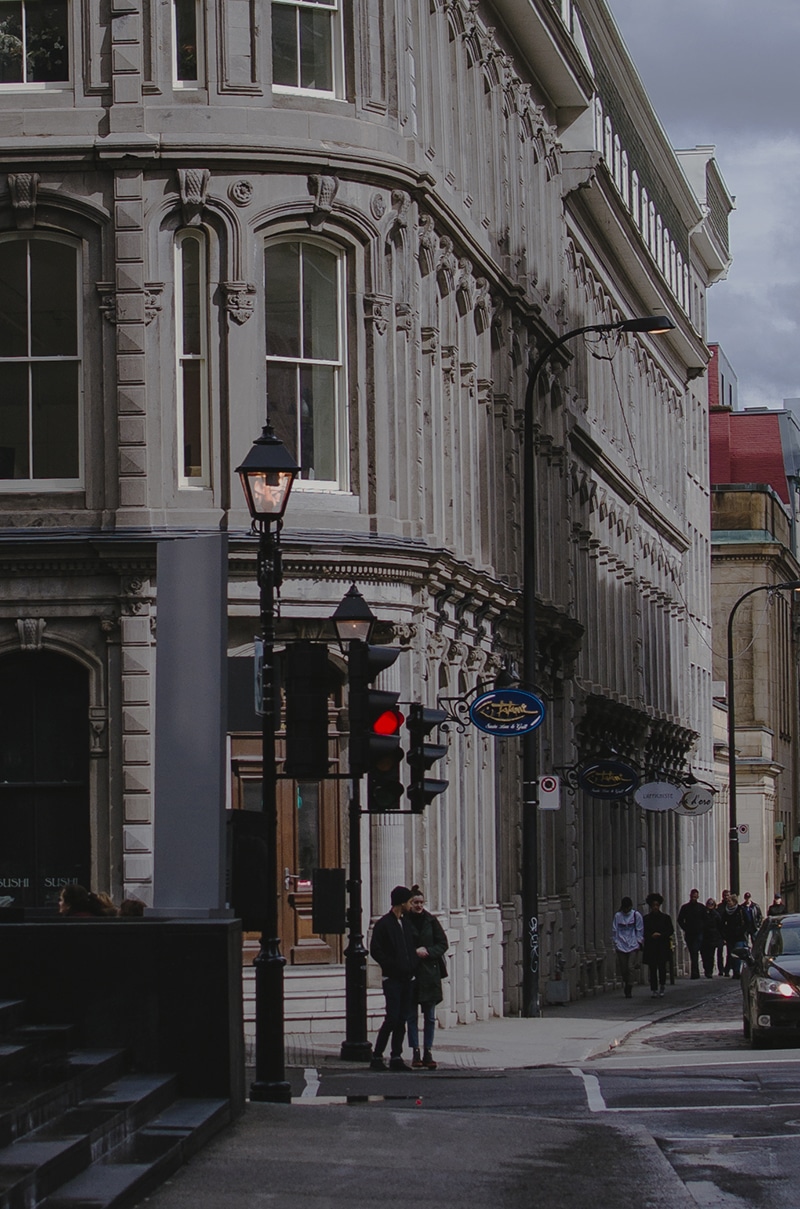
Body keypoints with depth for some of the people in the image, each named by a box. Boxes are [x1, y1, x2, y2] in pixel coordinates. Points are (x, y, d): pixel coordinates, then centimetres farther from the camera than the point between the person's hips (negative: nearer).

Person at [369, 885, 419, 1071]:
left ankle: (396, 1057, 10)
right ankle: (377, 1056, -3)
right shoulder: (383, 924, -7)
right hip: (392, 979, -7)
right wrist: (392, 966, -15)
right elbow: (375, 951, -10)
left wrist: (414, 964, 10)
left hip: (407, 978, 7)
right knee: (392, 1019, -10)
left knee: (402, 1019, 6)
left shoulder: (407, 922, 15)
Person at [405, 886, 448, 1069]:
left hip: (430, 973, 2)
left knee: (430, 1016, 2)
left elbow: (443, 944, 6)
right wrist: (413, 953, -14)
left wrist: (427, 951, -9)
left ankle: (428, 1053, 6)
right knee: (412, 1015, 1)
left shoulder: (431, 921, 5)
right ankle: (415, 1053, 6)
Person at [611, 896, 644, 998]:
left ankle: (629, 989, -8)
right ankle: (626, 989, 16)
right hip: (621, 946, 2)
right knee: (623, 969, 2)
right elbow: (614, 931, 10)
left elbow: (640, 931, 7)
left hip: (633, 946, -2)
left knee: (631, 967, -12)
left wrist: (639, 943, 1)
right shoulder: (617, 916, 6)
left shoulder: (636, 915, 3)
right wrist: (615, 943, 4)